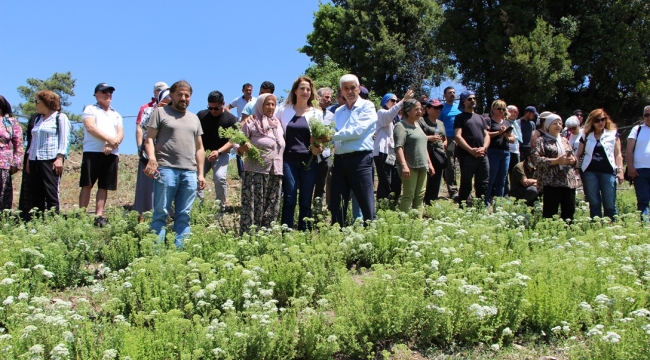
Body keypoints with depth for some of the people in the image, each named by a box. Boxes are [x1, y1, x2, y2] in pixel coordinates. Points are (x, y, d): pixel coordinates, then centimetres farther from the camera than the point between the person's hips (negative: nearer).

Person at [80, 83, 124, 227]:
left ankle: (99, 216, 4)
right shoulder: (90, 109, 9)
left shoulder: (116, 115, 22)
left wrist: (112, 144, -12)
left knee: (104, 186, 2)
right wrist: (109, 139, -17)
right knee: (87, 184, -6)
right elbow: (90, 127, -8)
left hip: (112, 154, 4)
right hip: (92, 152, -4)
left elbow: (121, 134, 9)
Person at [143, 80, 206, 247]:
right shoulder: (160, 112, 8)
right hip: (166, 169, -4)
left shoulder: (194, 119, 22)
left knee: (184, 215, 4)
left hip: (189, 172, 4)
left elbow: (199, 148, 22)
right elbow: (149, 139, 0)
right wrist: (152, 159, -18)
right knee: (161, 213, -4)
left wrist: (200, 173, 14)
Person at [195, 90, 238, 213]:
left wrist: (218, 151, -24)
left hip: (221, 153, -3)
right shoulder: (201, 115, 0)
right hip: (202, 153, 3)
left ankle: (221, 208, -6)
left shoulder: (231, 119, -5)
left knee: (219, 178, -22)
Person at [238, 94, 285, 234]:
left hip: (275, 172, 6)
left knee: (272, 210, 6)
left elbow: (283, 146, 25)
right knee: (253, 208, -7)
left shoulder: (278, 124, 16)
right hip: (255, 172, -6)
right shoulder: (251, 123, -1)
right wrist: (242, 148, -23)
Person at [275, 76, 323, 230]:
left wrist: (318, 148, -13)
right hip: (288, 160, -1)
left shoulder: (317, 113, 7)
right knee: (289, 200, -3)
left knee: (306, 201, 5)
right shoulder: (283, 110, 7)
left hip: (309, 161, 1)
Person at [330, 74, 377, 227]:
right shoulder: (338, 112, 18)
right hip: (339, 160, 6)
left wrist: (333, 135, -11)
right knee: (336, 205, 9)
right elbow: (335, 136, 12)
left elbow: (357, 131, -13)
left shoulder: (367, 106, 0)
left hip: (359, 159, -6)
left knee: (367, 205, -3)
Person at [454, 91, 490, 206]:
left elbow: (486, 135, 17)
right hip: (467, 156, -6)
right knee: (466, 185, -3)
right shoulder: (460, 117, 3)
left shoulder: (480, 118, 21)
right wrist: (471, 150, -17)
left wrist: (484, 147, -4)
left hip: (482, 156, 6)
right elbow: (458, 136, -8)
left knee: (483, 185, 8)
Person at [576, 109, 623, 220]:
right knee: (594, 203, 5)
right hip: (590, 172, 2)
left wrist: (620, 170, -4)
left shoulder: (613, 134, 9)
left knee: (610, 204, -3)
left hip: (608, 171, -1)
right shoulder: (586, 136, 12)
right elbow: (579, 155, 13)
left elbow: (618, 154, 6)